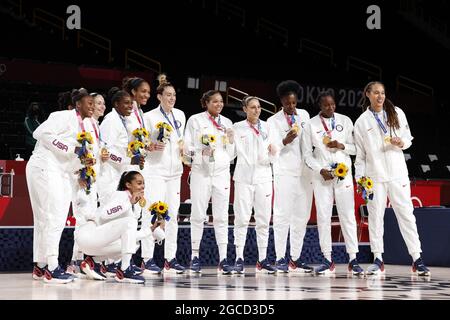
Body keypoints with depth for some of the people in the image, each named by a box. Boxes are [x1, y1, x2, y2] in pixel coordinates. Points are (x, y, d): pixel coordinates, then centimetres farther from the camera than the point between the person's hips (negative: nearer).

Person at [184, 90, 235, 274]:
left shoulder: (227, 123, 14)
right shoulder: (195, 120, 4)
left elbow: (231, 155, 15)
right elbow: (186, 148, 1)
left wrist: (231, 141, -3)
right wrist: (201, 151, -16)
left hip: (222, 172, 3)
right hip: (201, 171, -2)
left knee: (221, 216, -2)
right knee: (198, 215, 0)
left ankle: (223, 258, -4)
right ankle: (195, 257, 7)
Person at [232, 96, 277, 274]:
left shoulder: (266, 127, 12)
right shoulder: (238, 128, 6)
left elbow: (272, 155, 10)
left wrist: (272, 151, -9)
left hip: (263, 175, 3)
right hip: (244, 176, -3)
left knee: (263, 219, 2)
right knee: (242, 218, -7)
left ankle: (262, 259, 7)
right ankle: (239, 258, -6)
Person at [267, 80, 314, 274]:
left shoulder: (304, 115, 14)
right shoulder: (274, 121, 1)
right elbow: (273, 148, -6)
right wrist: (285, 141, -26)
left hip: (305, 173, 5)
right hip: (285, 173, -4)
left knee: (301, 217, 3)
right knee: (282, 215, -9)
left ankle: (295, 259, 7)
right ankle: (280, 259, -8)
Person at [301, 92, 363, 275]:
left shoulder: (345, 121, 8)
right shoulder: (311, 125, 5)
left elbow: (356, 148, 9)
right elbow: (307, 154, 4)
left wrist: (341, 146, -10)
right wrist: (321, 170, -9)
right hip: (321, 176, 0)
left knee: (348, 216, -4)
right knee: (323, 217, -2)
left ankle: (353, 260, -4)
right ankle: (328, 260, 3)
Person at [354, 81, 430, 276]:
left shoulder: (397, 114, 7)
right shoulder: (362, 122, 5)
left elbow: (408, 138, 13)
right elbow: (360, 152, 8)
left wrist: (401, 142, -10)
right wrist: (359, 177, 2)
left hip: (397, 173, 0)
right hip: (375, 175, 0)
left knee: (406, 214, -3)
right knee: (375, 216, 1)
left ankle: (417, 259, -2)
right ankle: (378, 259, 8)